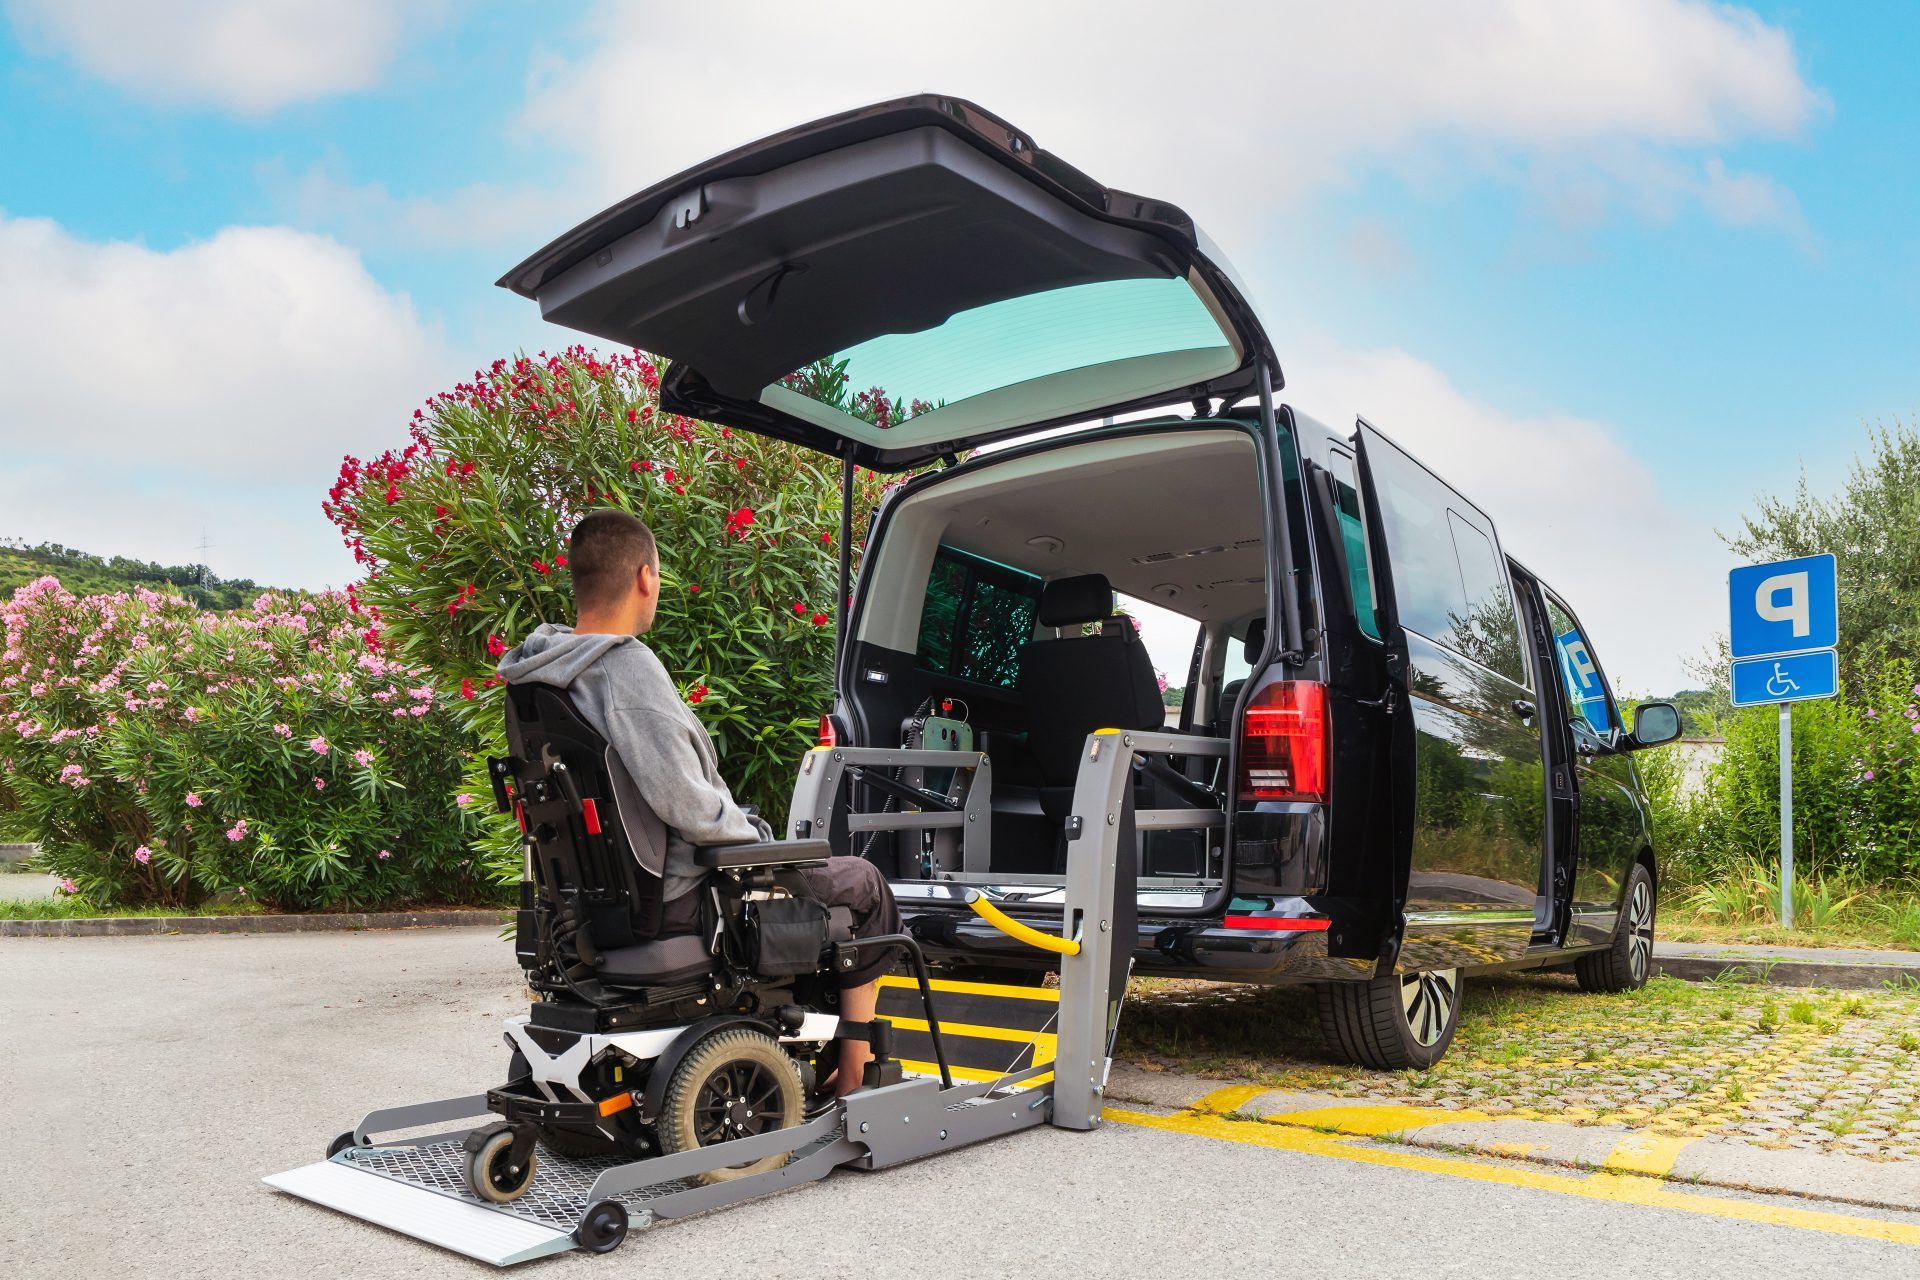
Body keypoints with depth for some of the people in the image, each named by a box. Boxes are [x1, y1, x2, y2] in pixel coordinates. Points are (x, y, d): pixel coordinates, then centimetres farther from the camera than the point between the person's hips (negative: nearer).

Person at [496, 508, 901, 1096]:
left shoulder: (544, 670, 2)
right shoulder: (629, 668, -26)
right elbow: (686, 804, -30)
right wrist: (754, 835, -10)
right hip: (677, 901, -9)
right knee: (862, 884, 10)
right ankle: (854, 1079, 20)